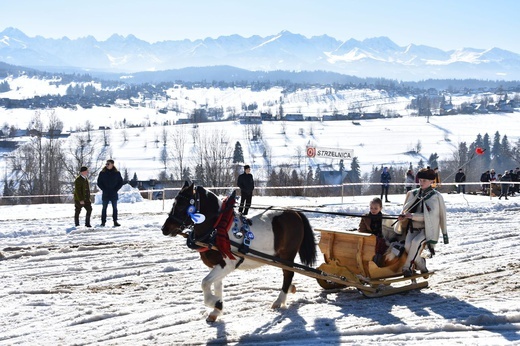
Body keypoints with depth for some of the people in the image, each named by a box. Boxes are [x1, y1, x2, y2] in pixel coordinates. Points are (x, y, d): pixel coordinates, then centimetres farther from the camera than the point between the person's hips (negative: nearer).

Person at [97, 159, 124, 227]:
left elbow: (121, 182, 6)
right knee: (104, 208, 2)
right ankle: (103, 222, 5)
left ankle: (115, 221, 7)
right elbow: (99, 183, 3)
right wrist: (104, 189, -7)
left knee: (115, 208, 3)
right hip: (105, 194, 0)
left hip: (114, 194, 0)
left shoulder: (117, 173, 2)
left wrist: (116, 189, -5)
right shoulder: (102, 173, 1)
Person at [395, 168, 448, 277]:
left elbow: (430, 215, -8)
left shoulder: (436, 196, -1)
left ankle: (407, 267, -18)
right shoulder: (413, 194, 12)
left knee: (416, 242, -31)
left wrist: (412, 216, -17)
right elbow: (405, 209, 17)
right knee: (408, 245, -23)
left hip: (428, 229, -4)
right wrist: (403, 216, -7)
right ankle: (421, 265, -1)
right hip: (413, 227, 4)